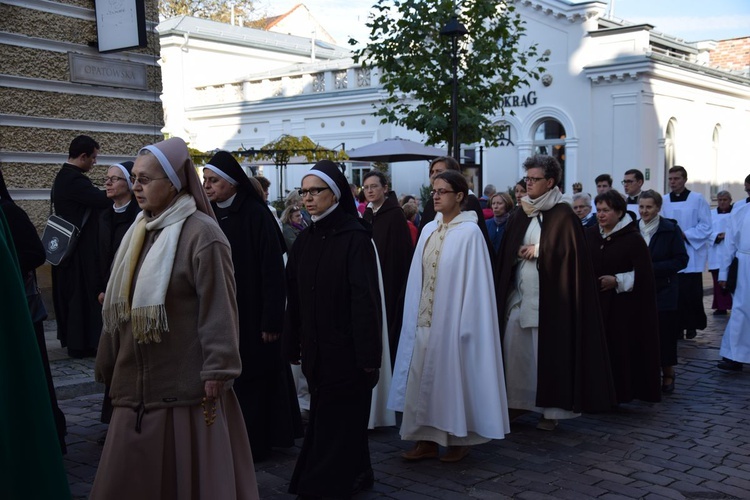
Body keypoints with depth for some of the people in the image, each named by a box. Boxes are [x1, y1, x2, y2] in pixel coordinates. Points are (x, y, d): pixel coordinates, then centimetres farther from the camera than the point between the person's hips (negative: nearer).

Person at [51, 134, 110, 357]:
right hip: (81, 249, -10)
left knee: (70, 293, 16)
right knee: (84, 294, -2)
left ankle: (70, 338, 25)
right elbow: (103, 200, -31)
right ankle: (81, 343, 5)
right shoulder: (75, 180, -21)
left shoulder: (63, 177, 12)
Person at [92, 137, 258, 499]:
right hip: (137, 385, 7)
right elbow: (121, 305, 15)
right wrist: (108, 363, 18)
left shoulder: (201, 233, -13)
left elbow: (219, 308, -16)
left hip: (186, 385, -7)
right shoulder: (139, 231, 10)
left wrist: (218, 370, -18)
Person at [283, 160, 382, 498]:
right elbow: (295, 299, 10)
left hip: (345, 347, -6)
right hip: (315, 347, 6)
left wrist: (367, 353, -18)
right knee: (324, 417, 13)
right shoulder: (304, 240, 7)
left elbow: (366, 298, -15)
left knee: (337, 419, 2)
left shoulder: (355, 238, -12)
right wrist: (293, 344, 9)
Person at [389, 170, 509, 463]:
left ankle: (460, 439, 17)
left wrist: (465, 323, -15)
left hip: (451, 318, -6)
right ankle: (428, 439, 16)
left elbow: (474, 280, -12)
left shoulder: (469, 233, -10)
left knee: (453, 377, 3)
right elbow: (419, 277, 11)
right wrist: (416, 316, 8)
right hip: (425, 318, 6)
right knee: (423, 378, 7)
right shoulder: (429, 230, 9)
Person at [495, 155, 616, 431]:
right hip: (518, 294, 6)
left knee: (547, 352, -1)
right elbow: (505, 255, 11)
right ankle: (517, 402, 17)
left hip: (547, 297, -6)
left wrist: (538, 250, -9)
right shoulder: (519, 215, 12)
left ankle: (551, 409, 10)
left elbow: (569, 251, -14)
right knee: (513, 347, 4)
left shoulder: (562, 214, -5)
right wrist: (503, 291, 2)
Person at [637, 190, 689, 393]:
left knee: (664, 334, 1)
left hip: (664, 291, -2)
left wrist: (654, 268, -16)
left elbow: (681, 260, -7)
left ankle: (668, 375, 18)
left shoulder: (671, 229, -4)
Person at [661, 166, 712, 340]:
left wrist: (685, 235, -15)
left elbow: (706, 227, -5)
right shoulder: (664, 201, 5)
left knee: (692, 293, -2)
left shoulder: (697, 199, -3)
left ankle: (692, 325, 14)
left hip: (692, 255, -2)